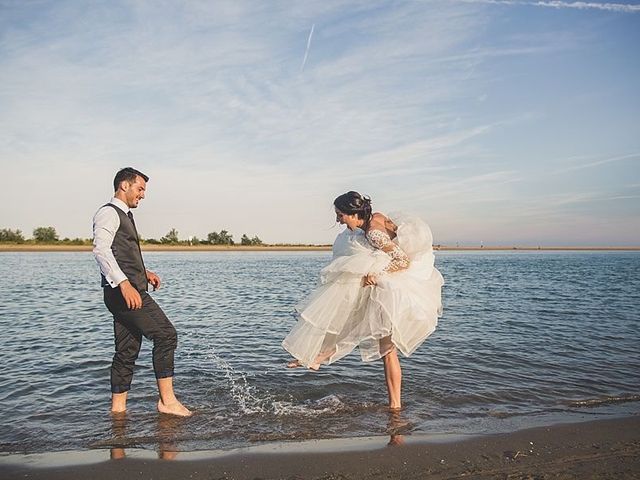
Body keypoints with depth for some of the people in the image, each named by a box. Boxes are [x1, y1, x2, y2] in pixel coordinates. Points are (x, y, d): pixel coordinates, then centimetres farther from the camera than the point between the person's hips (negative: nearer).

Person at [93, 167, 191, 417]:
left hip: (130, 290, 10)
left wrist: (143, 272, 17)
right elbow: (101, 249, -22)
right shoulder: (108, 212, -7)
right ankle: (167, 400, -6)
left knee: (127, 351, 11)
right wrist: (124, 283, -32)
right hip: (123, 291, -10)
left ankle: (117, 408, 17)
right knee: (166, 335, -11)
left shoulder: (124, 215, 24)